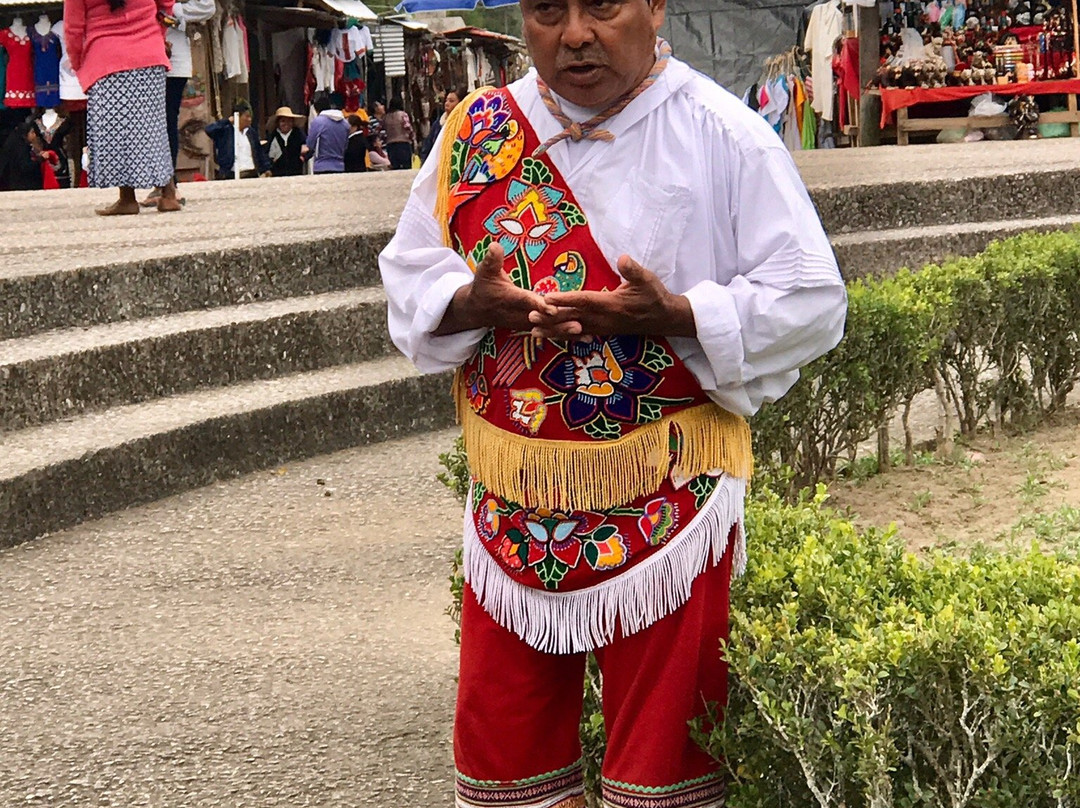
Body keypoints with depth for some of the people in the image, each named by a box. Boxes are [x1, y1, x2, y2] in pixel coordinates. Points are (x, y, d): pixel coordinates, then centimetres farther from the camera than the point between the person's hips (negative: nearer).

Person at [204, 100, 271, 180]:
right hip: (233, 176, -5)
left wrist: (265, 169, 20)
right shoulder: (225, 131, -1)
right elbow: (209, 130, -15)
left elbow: (260, 152, 23)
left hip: (252, 174, 5)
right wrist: (227, 121, -11)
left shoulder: (251, 133, 16)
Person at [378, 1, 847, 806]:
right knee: (503, 740, 12)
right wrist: (476, 303, -14)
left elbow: (810, 302, -8)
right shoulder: (479, 130, 4)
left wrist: (669, 314, -22)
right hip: (513, 500, 4)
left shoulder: (728, 139, -7)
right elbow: (408, 272, 9)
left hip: (668, 497, -3)